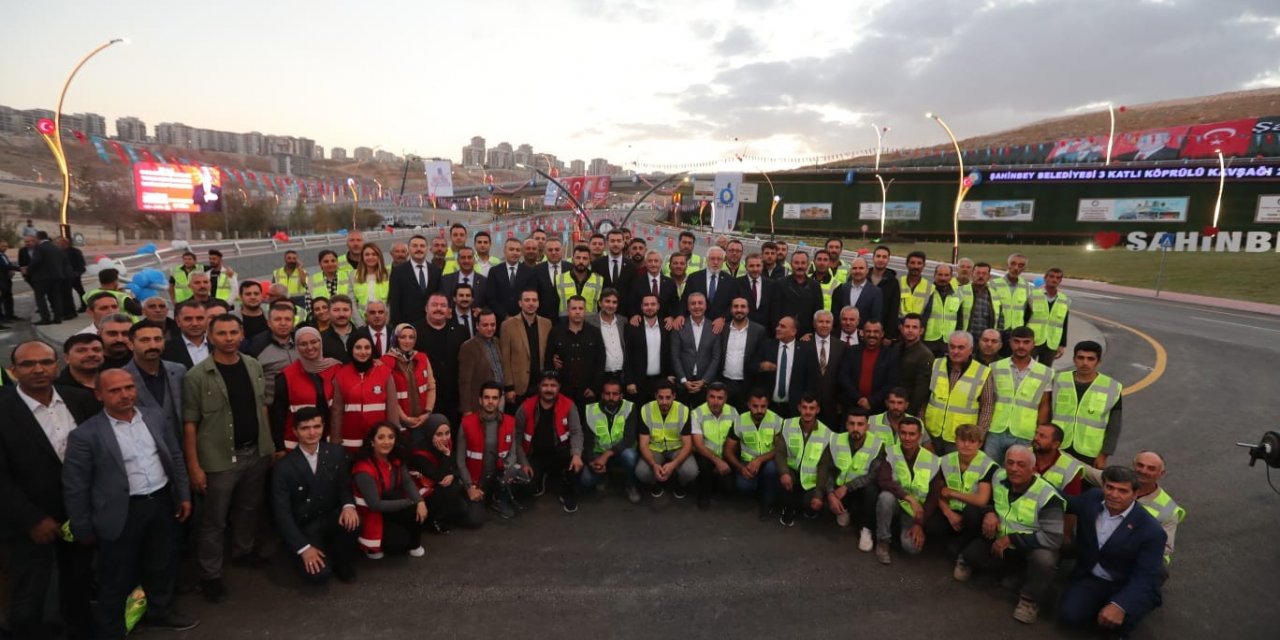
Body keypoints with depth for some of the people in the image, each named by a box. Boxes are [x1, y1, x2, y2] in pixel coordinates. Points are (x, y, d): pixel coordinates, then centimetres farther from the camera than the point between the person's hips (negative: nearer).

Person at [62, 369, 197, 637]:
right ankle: (110, 631, 33)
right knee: (117, 579, 12)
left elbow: (176, 457, 10)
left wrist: (184, 495, 9)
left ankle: (161, 611, 43)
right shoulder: (85, 434, -13)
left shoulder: (155, 418, 2)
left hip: (161, 503, 5)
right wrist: (83, 529, -5)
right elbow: (75, 486, -8)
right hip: (122, 514, -4)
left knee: (162, 565, 21)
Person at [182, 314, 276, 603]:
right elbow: (189, 423, -11)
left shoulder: (254, 366, 2)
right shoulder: (197, 376, -13)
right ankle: (211, 575, 22)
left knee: (249, 508, 21)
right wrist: (193, 466, -12)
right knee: (213, 520, 7)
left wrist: (270, 444, 9)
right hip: (219, 458, -5)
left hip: (256, 452, 5)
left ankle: (244, 550, 42)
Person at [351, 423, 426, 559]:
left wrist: (420, 501, -32)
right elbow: (375, 505, -27)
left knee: (418, 511, -20)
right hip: (371, 515, -6)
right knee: (401, 542, -21)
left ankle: (414, 545, 6)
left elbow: (407, 482, -12)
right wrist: (410, 502, -24)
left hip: (390, 507, 7)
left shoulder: (396, 459, -5)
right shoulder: (364, 469, -27)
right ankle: (372, 545, 7)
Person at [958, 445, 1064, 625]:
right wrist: (989, 512, -11)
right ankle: (967, 560, 18)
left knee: (1044, 559, -38)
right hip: (999, 542, 4)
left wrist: (1011, 539, -30)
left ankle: (1029, 600, -10)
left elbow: (1053, 538, -29)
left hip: (1032, 548, -4)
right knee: (972, 555, -22)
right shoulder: (998, 477, -9)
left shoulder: (1046, 496, -26)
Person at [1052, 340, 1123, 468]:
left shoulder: (1112, 388, -4)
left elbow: (1114, 427, 0)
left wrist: (1104, 455, -3)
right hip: (1057, 451, 2)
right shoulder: (1058, 381, 0)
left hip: (1089, 455, -1)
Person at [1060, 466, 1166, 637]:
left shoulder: (1150, 530, -20)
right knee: (1069, 615, -19)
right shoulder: (1092, 498, -8)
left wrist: (1119, 605, -36)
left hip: (1128, 585, -3)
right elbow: (1065, 503, 15)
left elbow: (1146, 577, -22)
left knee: (1116, 620, -32)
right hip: (1090, 577, 3)